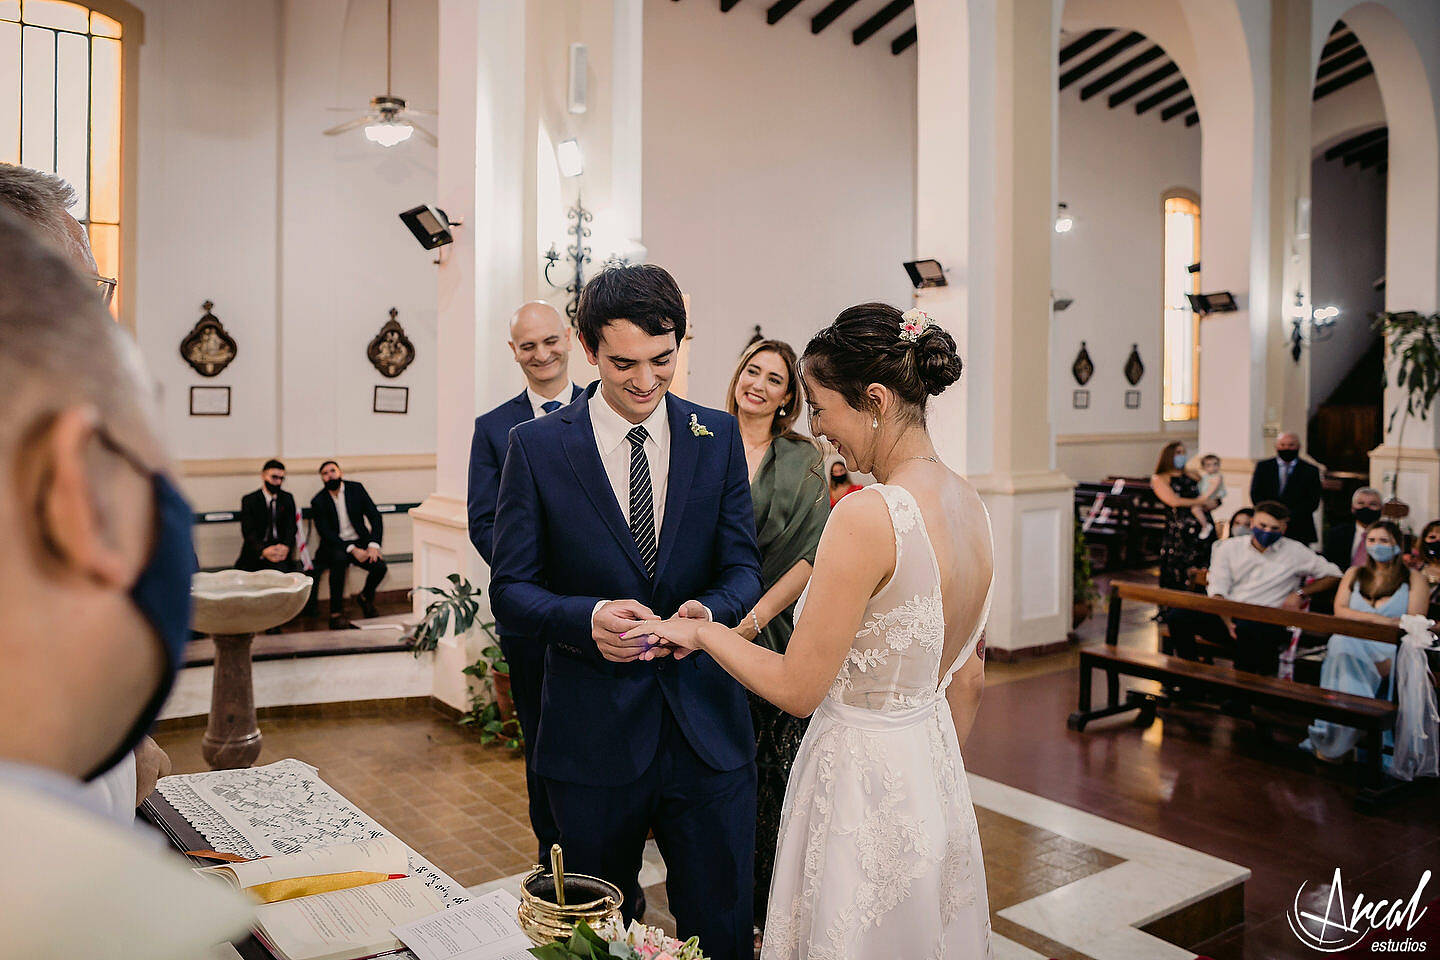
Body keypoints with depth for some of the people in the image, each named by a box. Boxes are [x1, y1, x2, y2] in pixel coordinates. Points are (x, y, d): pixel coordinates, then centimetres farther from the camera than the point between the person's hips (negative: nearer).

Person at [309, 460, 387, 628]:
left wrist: (374, 545, -16)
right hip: (335, 546, -2)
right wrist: (352, 550, -24)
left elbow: (375, 517, -1)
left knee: (379, 566, -24)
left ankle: (366, 597, 11)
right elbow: (326, 533, -12)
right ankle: (336, 613, -31)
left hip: (360, 542, 2)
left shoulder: (356, 488, 2)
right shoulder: (318, 501, -4)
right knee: (339, 558, -36)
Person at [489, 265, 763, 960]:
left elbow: (743, 569, 0)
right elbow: (510, 589, -4)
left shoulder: (718, 437, 1)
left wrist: (708, 611, -23)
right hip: (593, 738, -1)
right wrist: (588, 618, -25)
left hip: (708, 730, 1)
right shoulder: (536, 446, -4)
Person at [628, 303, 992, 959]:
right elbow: (967, 679, 8)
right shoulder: (969, 504, -1)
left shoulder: (867, 516, -27)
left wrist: (702, 632, -4)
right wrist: (936, 778, 20)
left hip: (859, 783, -8)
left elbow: (797, 689, -19)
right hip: (936, 782, 8)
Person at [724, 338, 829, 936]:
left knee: (772, 767, 5)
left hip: (772, 632, -1)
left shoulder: (802, 460, 1)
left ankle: (769, 902, 24)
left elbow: (814, 552, -6)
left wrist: (758, 615, -14)